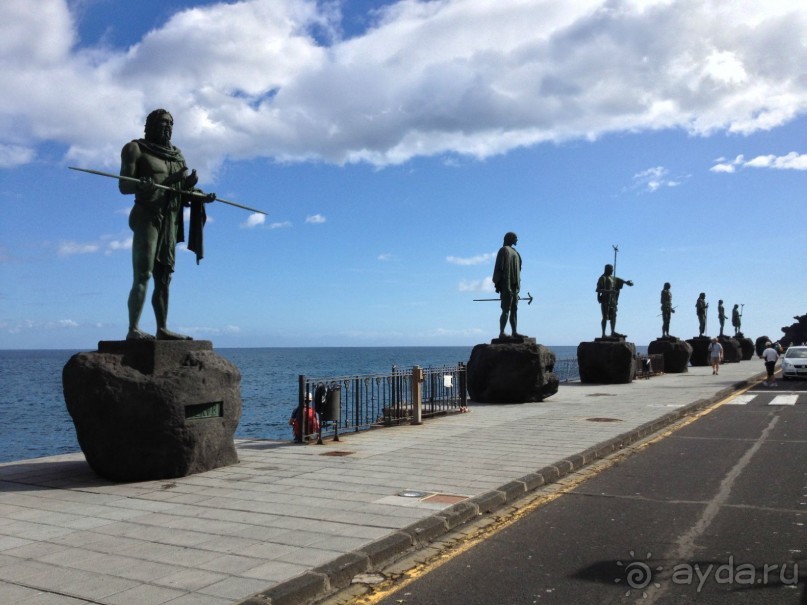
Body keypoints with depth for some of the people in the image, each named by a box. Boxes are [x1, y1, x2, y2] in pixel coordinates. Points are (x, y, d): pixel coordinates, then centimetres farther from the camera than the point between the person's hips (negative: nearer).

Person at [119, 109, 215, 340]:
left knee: (163, 278, 4)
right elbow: (123, 186, -3)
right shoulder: (136, 149, 4)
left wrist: (201, 197, -3)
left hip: (170, 220, 6)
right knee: (142, 276, -14)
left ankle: (162, 329, 5)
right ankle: (133, 330, -16)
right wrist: (141, 185, -23)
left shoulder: (177, 155, 20)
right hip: (147, 216, -6)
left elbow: (180, 192, 17)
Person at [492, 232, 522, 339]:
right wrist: (507, 287, -24)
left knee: (514, 309, 8)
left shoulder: (512, 251, 20)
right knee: (506, 310, -11)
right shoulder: (505, 250, -10)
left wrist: (516, 286, 19)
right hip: (508, 285, -10)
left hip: (514, 285, 10)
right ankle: (501, 333, -10)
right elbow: (504, 269, -18)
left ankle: (514, 332, 10)